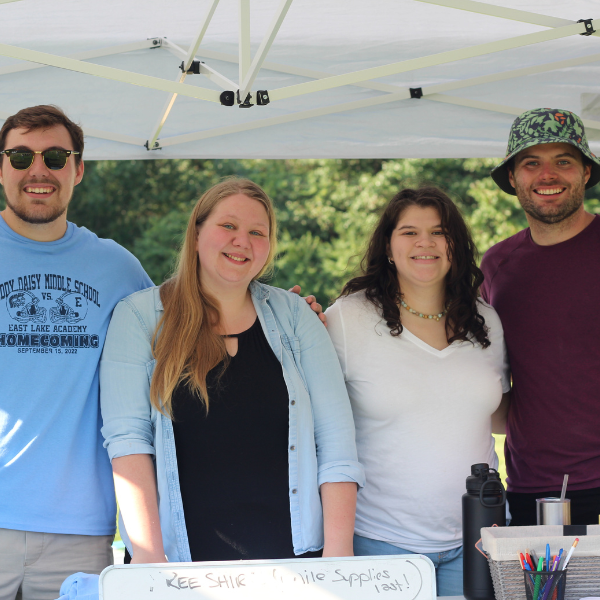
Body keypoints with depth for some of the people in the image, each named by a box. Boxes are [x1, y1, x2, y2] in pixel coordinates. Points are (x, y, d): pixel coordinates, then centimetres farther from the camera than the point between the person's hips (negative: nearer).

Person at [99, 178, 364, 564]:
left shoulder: (293, 316, 8)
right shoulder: (138, 317, 2)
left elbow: (335, 437, 2)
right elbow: (127, 436, -6)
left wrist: (338, 551, -8)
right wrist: (148, 555, -16)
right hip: (182, 558, -2)